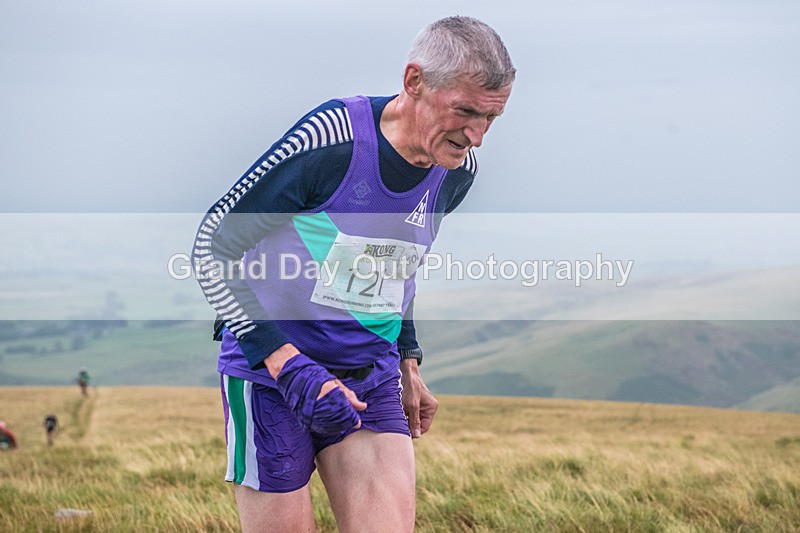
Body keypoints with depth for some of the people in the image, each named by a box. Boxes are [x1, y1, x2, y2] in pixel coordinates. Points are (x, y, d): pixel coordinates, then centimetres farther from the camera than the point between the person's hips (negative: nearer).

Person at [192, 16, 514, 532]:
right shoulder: (328, 139, -22)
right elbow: (212, 247, -16)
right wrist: (288, 364, -23)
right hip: (271, 374, -5)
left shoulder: (458, 170, -1)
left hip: (372, 381, 5)